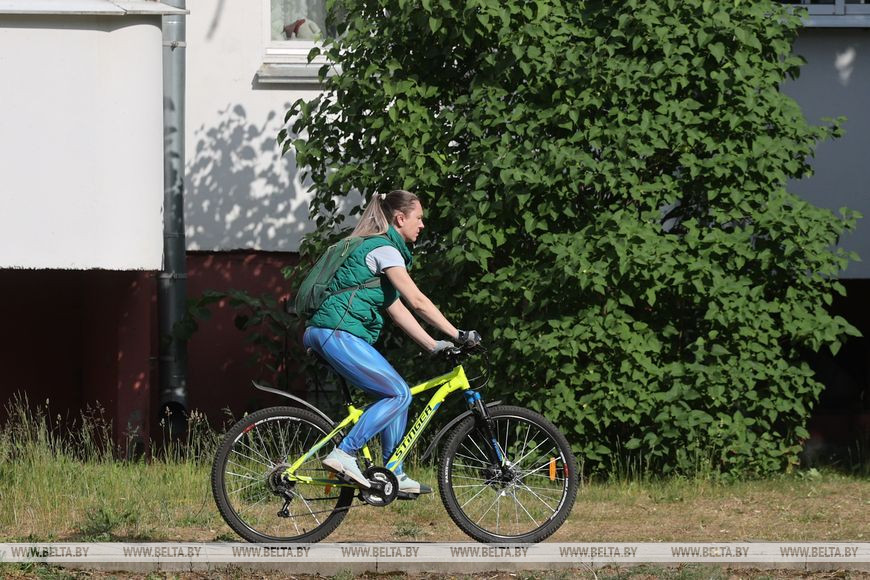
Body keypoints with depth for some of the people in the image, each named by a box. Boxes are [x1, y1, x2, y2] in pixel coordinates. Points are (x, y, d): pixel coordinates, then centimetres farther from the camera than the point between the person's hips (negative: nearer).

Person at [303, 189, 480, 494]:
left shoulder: (373, 247, 24)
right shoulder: (385, 249, -8)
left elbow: (396, 309, 22)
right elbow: (417, 301, -14)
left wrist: (433, 345, 17)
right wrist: (457, 334, -13)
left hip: (323, 332, 10)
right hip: (338, 332, -10)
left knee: (396, 393, 12)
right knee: (399, 394, -11)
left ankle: (394, 475, 14)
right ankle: (343, 455, -16)